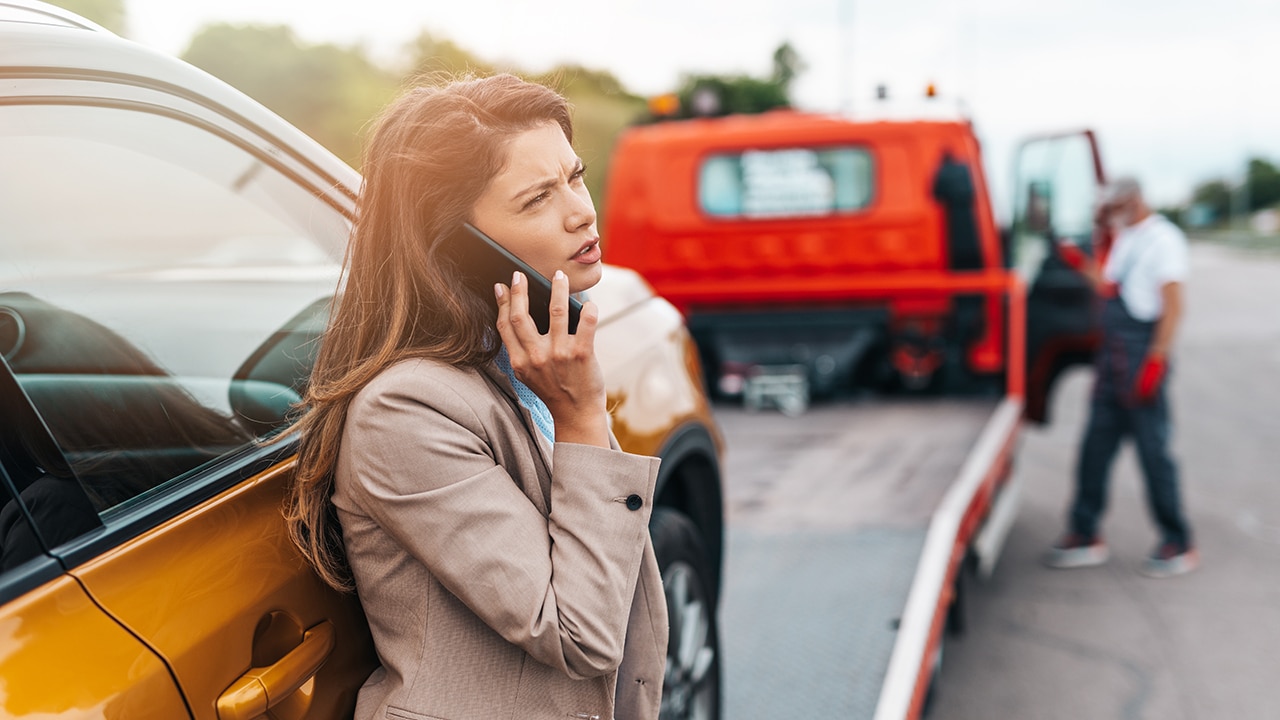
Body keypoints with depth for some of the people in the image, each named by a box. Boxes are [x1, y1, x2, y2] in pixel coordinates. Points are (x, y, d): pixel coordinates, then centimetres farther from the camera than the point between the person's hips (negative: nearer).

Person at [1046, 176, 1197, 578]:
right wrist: (1084, 266, 7)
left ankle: (1179, 546, 8)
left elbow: (1172, 306, -15)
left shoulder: (1163, 239, -9)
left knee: (1153, 450, -3)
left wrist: (1156, 360, -20)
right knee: (1095, 446, 9)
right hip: (1112, 357, 9)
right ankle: (1086, 537, 17)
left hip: (1141, 357, -8)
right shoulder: (1124, 240, 17)